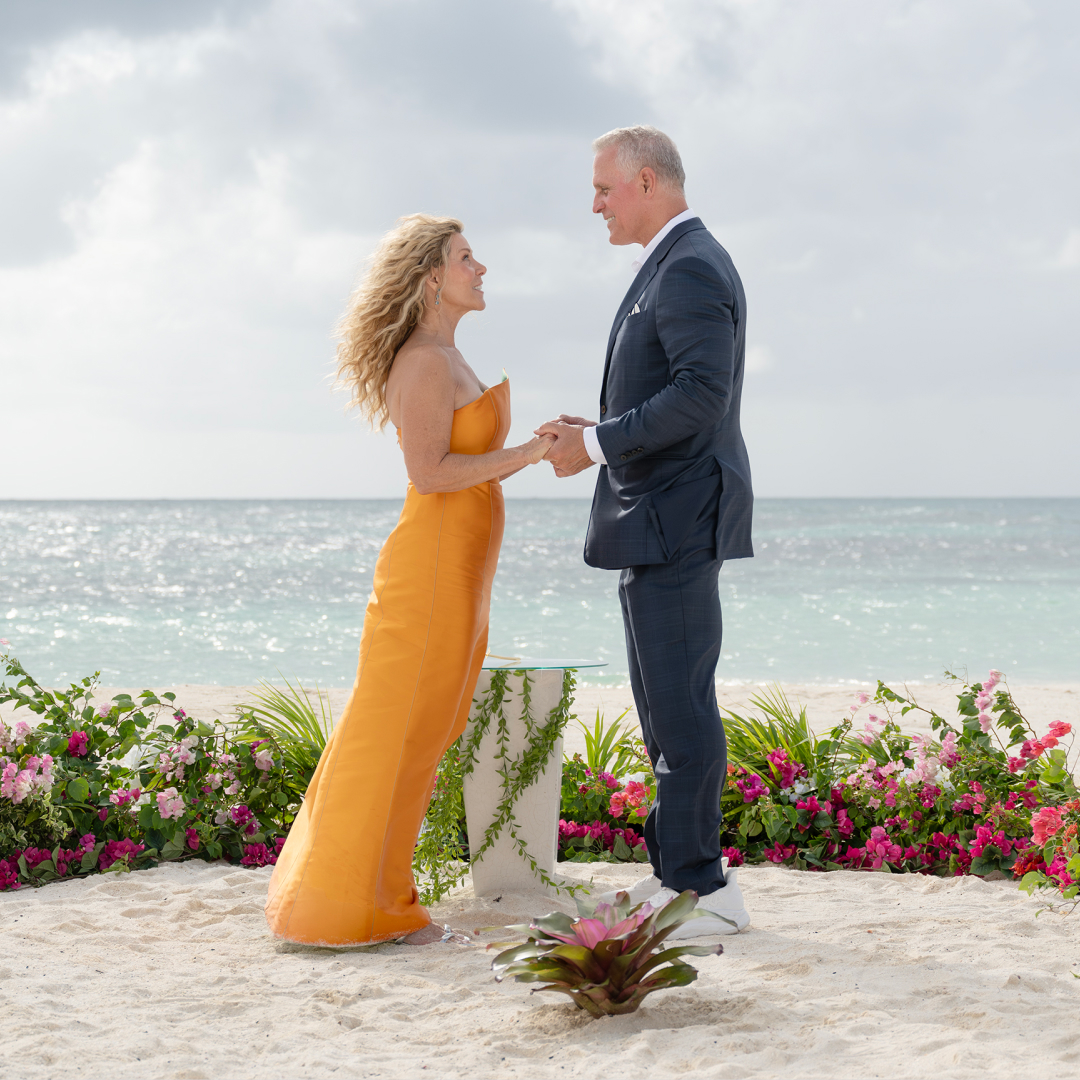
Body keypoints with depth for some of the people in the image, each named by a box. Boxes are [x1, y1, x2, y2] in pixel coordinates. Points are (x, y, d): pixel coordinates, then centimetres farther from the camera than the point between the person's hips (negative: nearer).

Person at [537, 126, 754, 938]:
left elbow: (702, 392, -24)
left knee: (680, 702, -8)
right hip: (659, 519, 11)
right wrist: (597, 433, 9)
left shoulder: (691, 269, -14)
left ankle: (700, 886, -3)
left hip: (675, 518, -11)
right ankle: (679, 871, 20)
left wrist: (597, 445, -20)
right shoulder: (674, 267, 19)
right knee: (666, 700, 13)